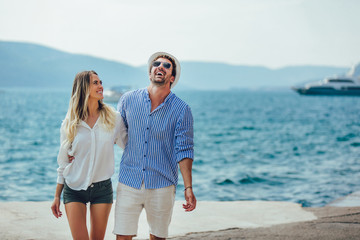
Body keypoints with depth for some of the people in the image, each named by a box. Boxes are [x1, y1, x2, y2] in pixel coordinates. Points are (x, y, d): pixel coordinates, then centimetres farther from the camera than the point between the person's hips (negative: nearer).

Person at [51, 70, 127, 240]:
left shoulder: (113, 118, -1)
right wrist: (57, 196, 6)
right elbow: (63, 162, 6)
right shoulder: (70, 124, -1)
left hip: (102, 188, 1)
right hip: (74, 189, -1)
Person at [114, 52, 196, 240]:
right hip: (129, 182, 1)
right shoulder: (128, 100, 3)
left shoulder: (181, 110, -2)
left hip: (162, 185, -1)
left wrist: (188, 188, -9)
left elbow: (184, 150, -3)